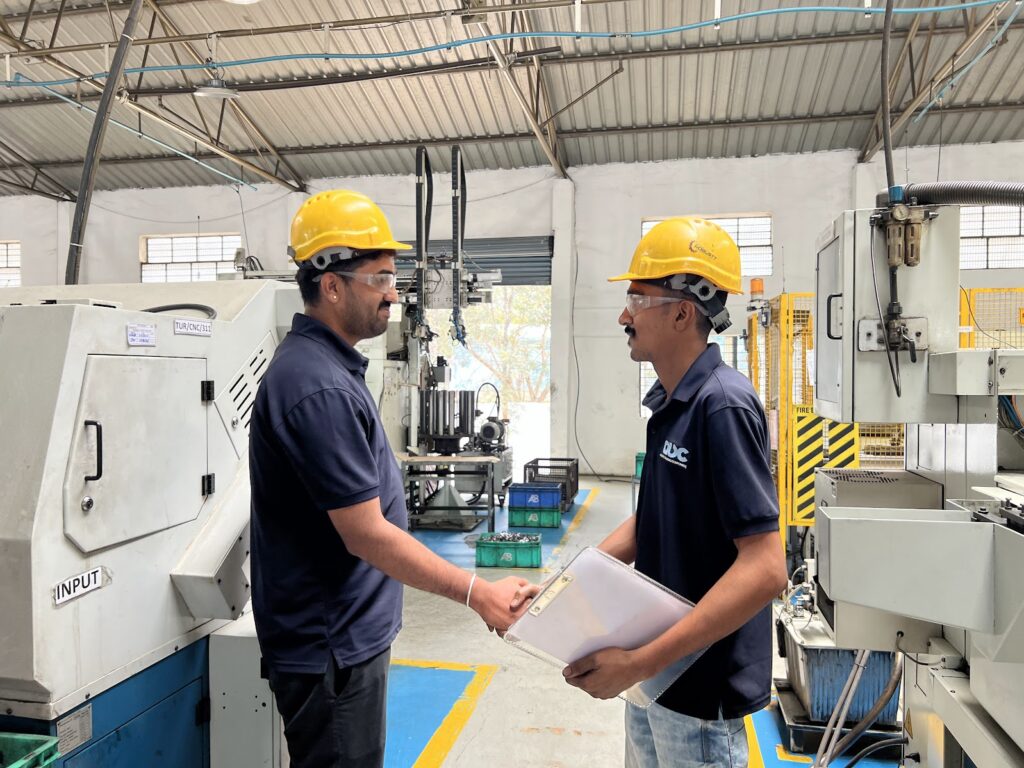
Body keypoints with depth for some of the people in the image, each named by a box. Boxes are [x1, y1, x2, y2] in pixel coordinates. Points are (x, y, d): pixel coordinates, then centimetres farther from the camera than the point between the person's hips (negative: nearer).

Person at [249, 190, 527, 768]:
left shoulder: (326, 363, 7)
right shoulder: (318, 387, -26)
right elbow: (367, 535, -26)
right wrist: (478, 593, -20)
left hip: (348, 633, 10)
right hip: (330, 650, -9)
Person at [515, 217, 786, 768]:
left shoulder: (722, 406, -23)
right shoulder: (670, 401, 3)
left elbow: (765, 569, -27)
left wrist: (640, 662, -27)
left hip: (701, 685, -8)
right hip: (659, 665, 8)